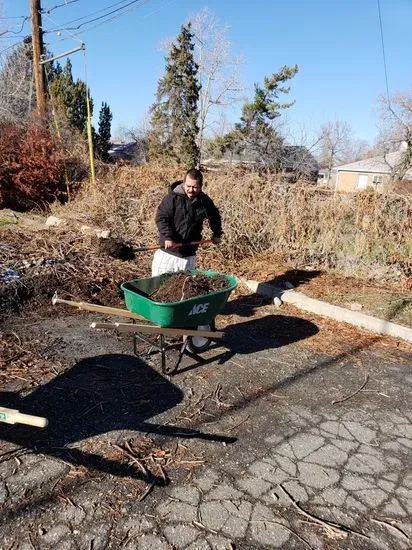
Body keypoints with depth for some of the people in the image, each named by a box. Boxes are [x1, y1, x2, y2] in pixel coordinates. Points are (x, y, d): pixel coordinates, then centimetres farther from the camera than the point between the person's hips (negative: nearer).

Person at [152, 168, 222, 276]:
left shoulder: (205, 201, 3)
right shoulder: (173, 197, -10)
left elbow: (214, 217, 22)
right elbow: (161, 217, -14)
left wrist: (216, 234, 25)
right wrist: (167, 237, -25)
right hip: (167, 252, -3)